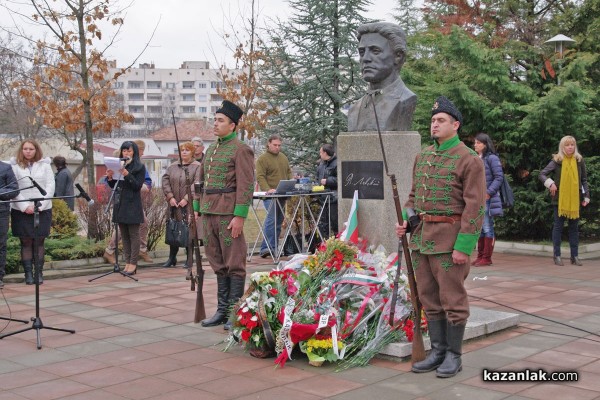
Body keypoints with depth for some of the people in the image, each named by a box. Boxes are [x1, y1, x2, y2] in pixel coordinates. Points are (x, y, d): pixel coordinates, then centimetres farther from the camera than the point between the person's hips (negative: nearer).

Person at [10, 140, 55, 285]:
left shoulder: (45, 165, 8)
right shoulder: (15, 166, 6)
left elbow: (50, 187, 1)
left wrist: (39, 206, -10)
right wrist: (25, 206, -12)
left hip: (42, 210, 0)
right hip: (21, 211, 0)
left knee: (39, 242, 1)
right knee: (26, 242, 1)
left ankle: (39, 273, 5)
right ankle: (28, 274, 4)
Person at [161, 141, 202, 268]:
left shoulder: (197, 167, -2)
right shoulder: (173, 166, 13)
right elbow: (165, 181, 7)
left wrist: (186, 198, -17)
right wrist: (170, 197, -5)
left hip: (190, 205, -4)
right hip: (174, 204, 4)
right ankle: (172, 257, 16)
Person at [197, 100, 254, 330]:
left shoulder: (241, 150, -7)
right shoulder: (210, 150, 17)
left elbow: (246, 186, -13)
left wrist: (239, 216, -19)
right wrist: (198, 210, 16)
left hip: (228, 214, -8)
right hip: (209, 213, 8)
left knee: (234, 263, -1)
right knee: (218, 263, 11)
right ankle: (222, 310, 19)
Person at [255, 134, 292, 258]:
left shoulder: (284, 157, 18)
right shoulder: (262, 159, -5)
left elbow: (289, 172, 24)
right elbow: (260, 177, -13)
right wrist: (267, 189, -26)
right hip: (269, 195, -7)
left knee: (279, 221, 8)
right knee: (271, 219, -18)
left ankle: (273, 248, 13)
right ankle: (266, 247, -20)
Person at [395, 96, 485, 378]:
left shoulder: (469, 160, -9)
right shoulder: (423, 156, 12)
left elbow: (475, 207, -13)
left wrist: (463, 247, -18)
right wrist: (405, 220, 3)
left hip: (450, 238, -7)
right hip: (421, 236, 7)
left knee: (452, 299, 1)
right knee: (429, 297, 11)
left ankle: (454, 356, 12)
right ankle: (437, 352, 21)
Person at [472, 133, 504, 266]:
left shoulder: (492, 158, -6)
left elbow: (499, 177, -10)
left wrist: (489, 193, -15)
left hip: (487, 198, -7)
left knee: (487, 228, -3)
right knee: (479, 228, 11)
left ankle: (486, 258, 1)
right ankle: (480, 256, 18)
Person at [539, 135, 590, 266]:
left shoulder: (579, 161, 5)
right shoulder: (556, 161, -2)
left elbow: (584, 180, 10)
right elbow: (542, 174, -1)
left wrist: (586, 196, 4)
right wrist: (550, 183, -18)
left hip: (575, 199, 2)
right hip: (559, 199, -2)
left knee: (574, 228, 7)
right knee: (558, 226, 3)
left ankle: (575, 256, 13)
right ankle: (557, 256, 8)